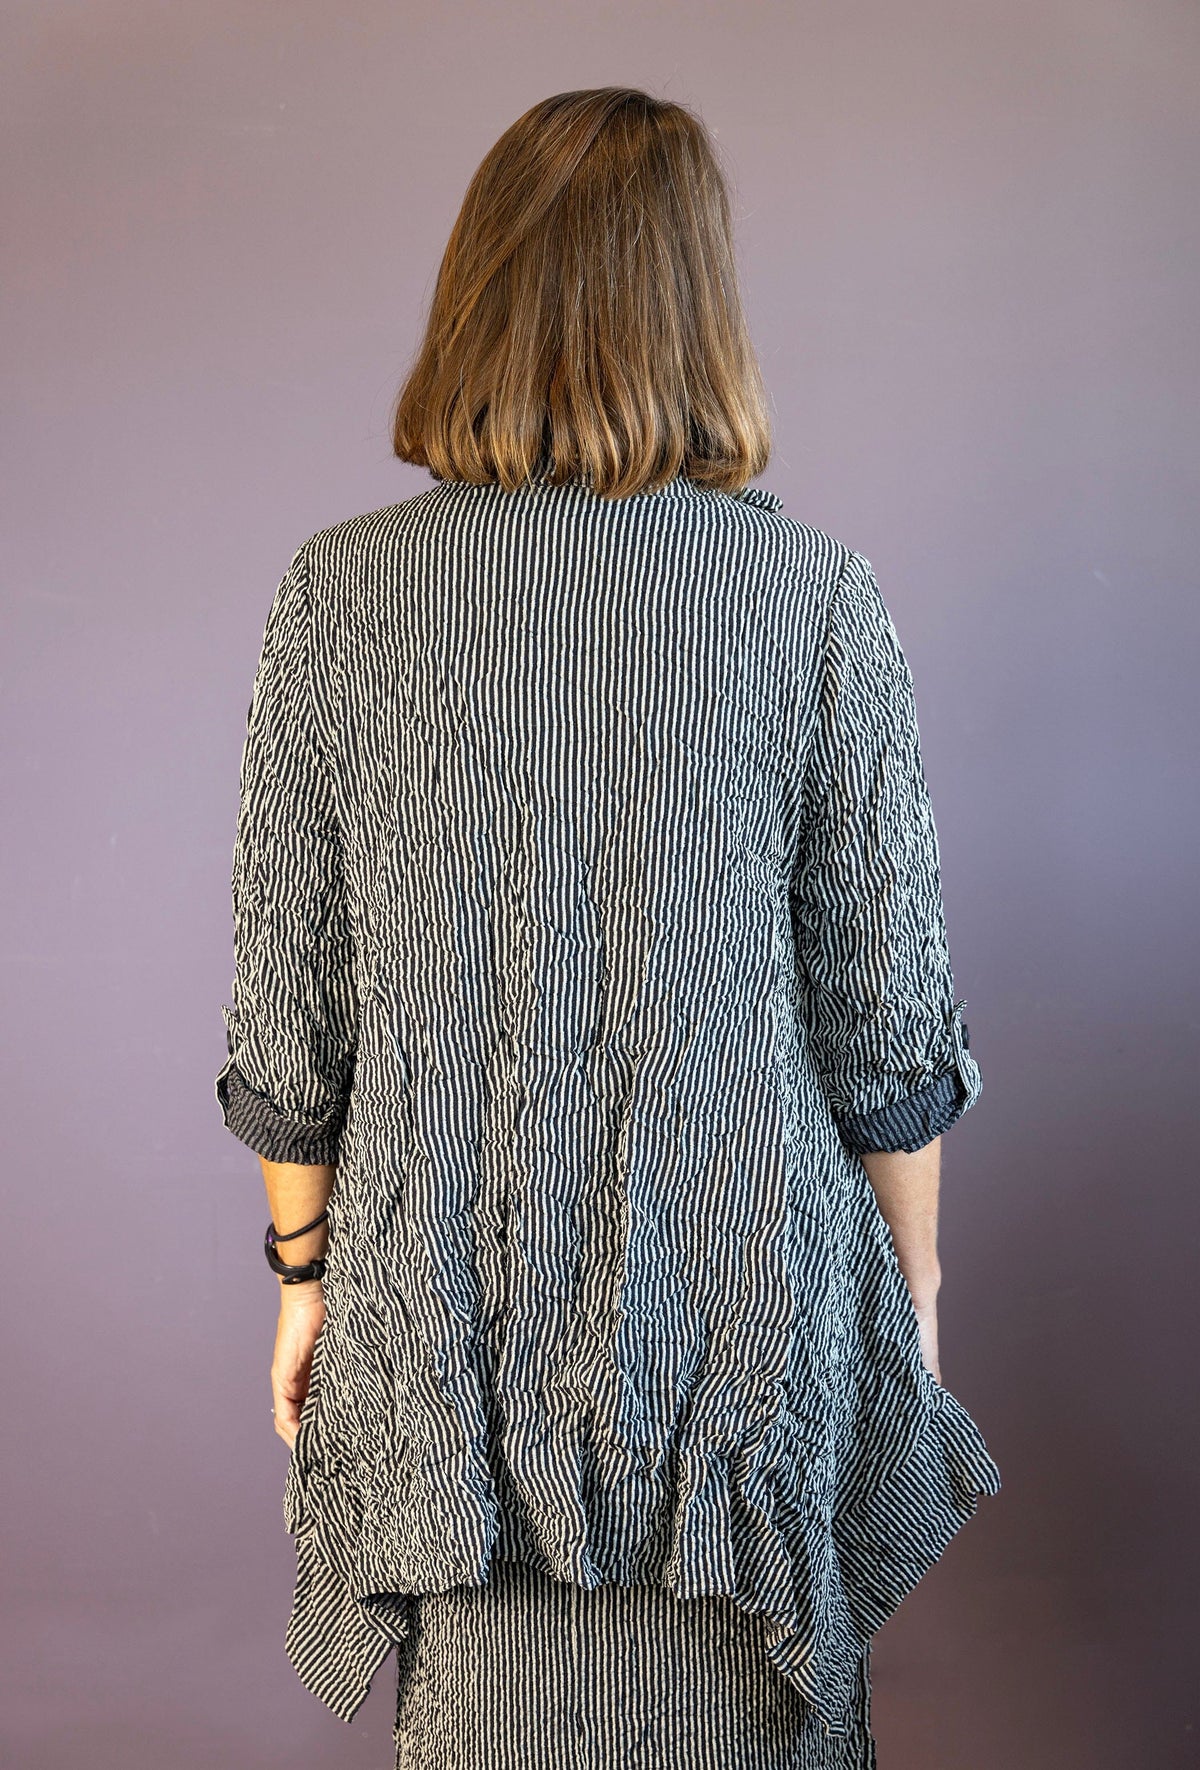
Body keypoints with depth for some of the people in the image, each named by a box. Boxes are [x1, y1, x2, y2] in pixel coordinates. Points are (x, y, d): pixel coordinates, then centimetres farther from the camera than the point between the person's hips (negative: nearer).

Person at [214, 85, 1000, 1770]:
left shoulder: (342, 592, -10)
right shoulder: (817, 592, -11)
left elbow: (287, 1018, -5)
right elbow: (891, 1017, -7)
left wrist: (305, 1269, 10)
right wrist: (914, 1277, 8)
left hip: (454, 1326, 1)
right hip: (747, 1317, 0)